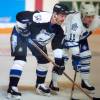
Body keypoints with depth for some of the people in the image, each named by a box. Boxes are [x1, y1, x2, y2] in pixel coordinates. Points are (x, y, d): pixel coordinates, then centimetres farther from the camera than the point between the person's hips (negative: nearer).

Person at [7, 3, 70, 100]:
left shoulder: (58, 29, -14)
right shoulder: (42, 17, -37)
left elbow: (57, 45, -7)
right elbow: (20, 15, -34)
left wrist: (59, 61, -14)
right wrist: (24, 29, -30)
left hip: (35, 39, 8)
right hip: (21, 34, -8)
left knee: (44, 60, 8)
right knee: (20, 58, -23)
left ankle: (40, 85, 26)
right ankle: (12, 87, -23)